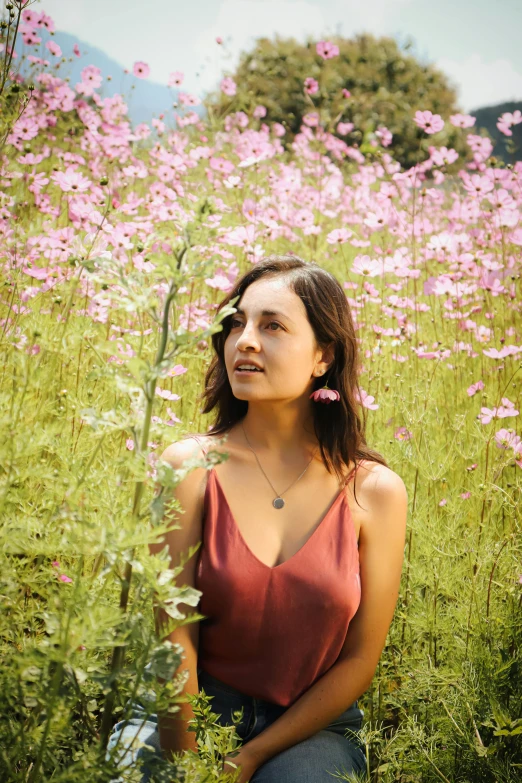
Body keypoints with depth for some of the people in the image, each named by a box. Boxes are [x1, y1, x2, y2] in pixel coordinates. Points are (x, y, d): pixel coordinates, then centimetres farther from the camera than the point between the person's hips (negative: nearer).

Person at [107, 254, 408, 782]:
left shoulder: (376, 491, -9)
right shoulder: (189, 467, -10)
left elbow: (360, 659, -3)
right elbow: (174, 635, -9)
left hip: (311, 727, 1)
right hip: (197, 709, 0)